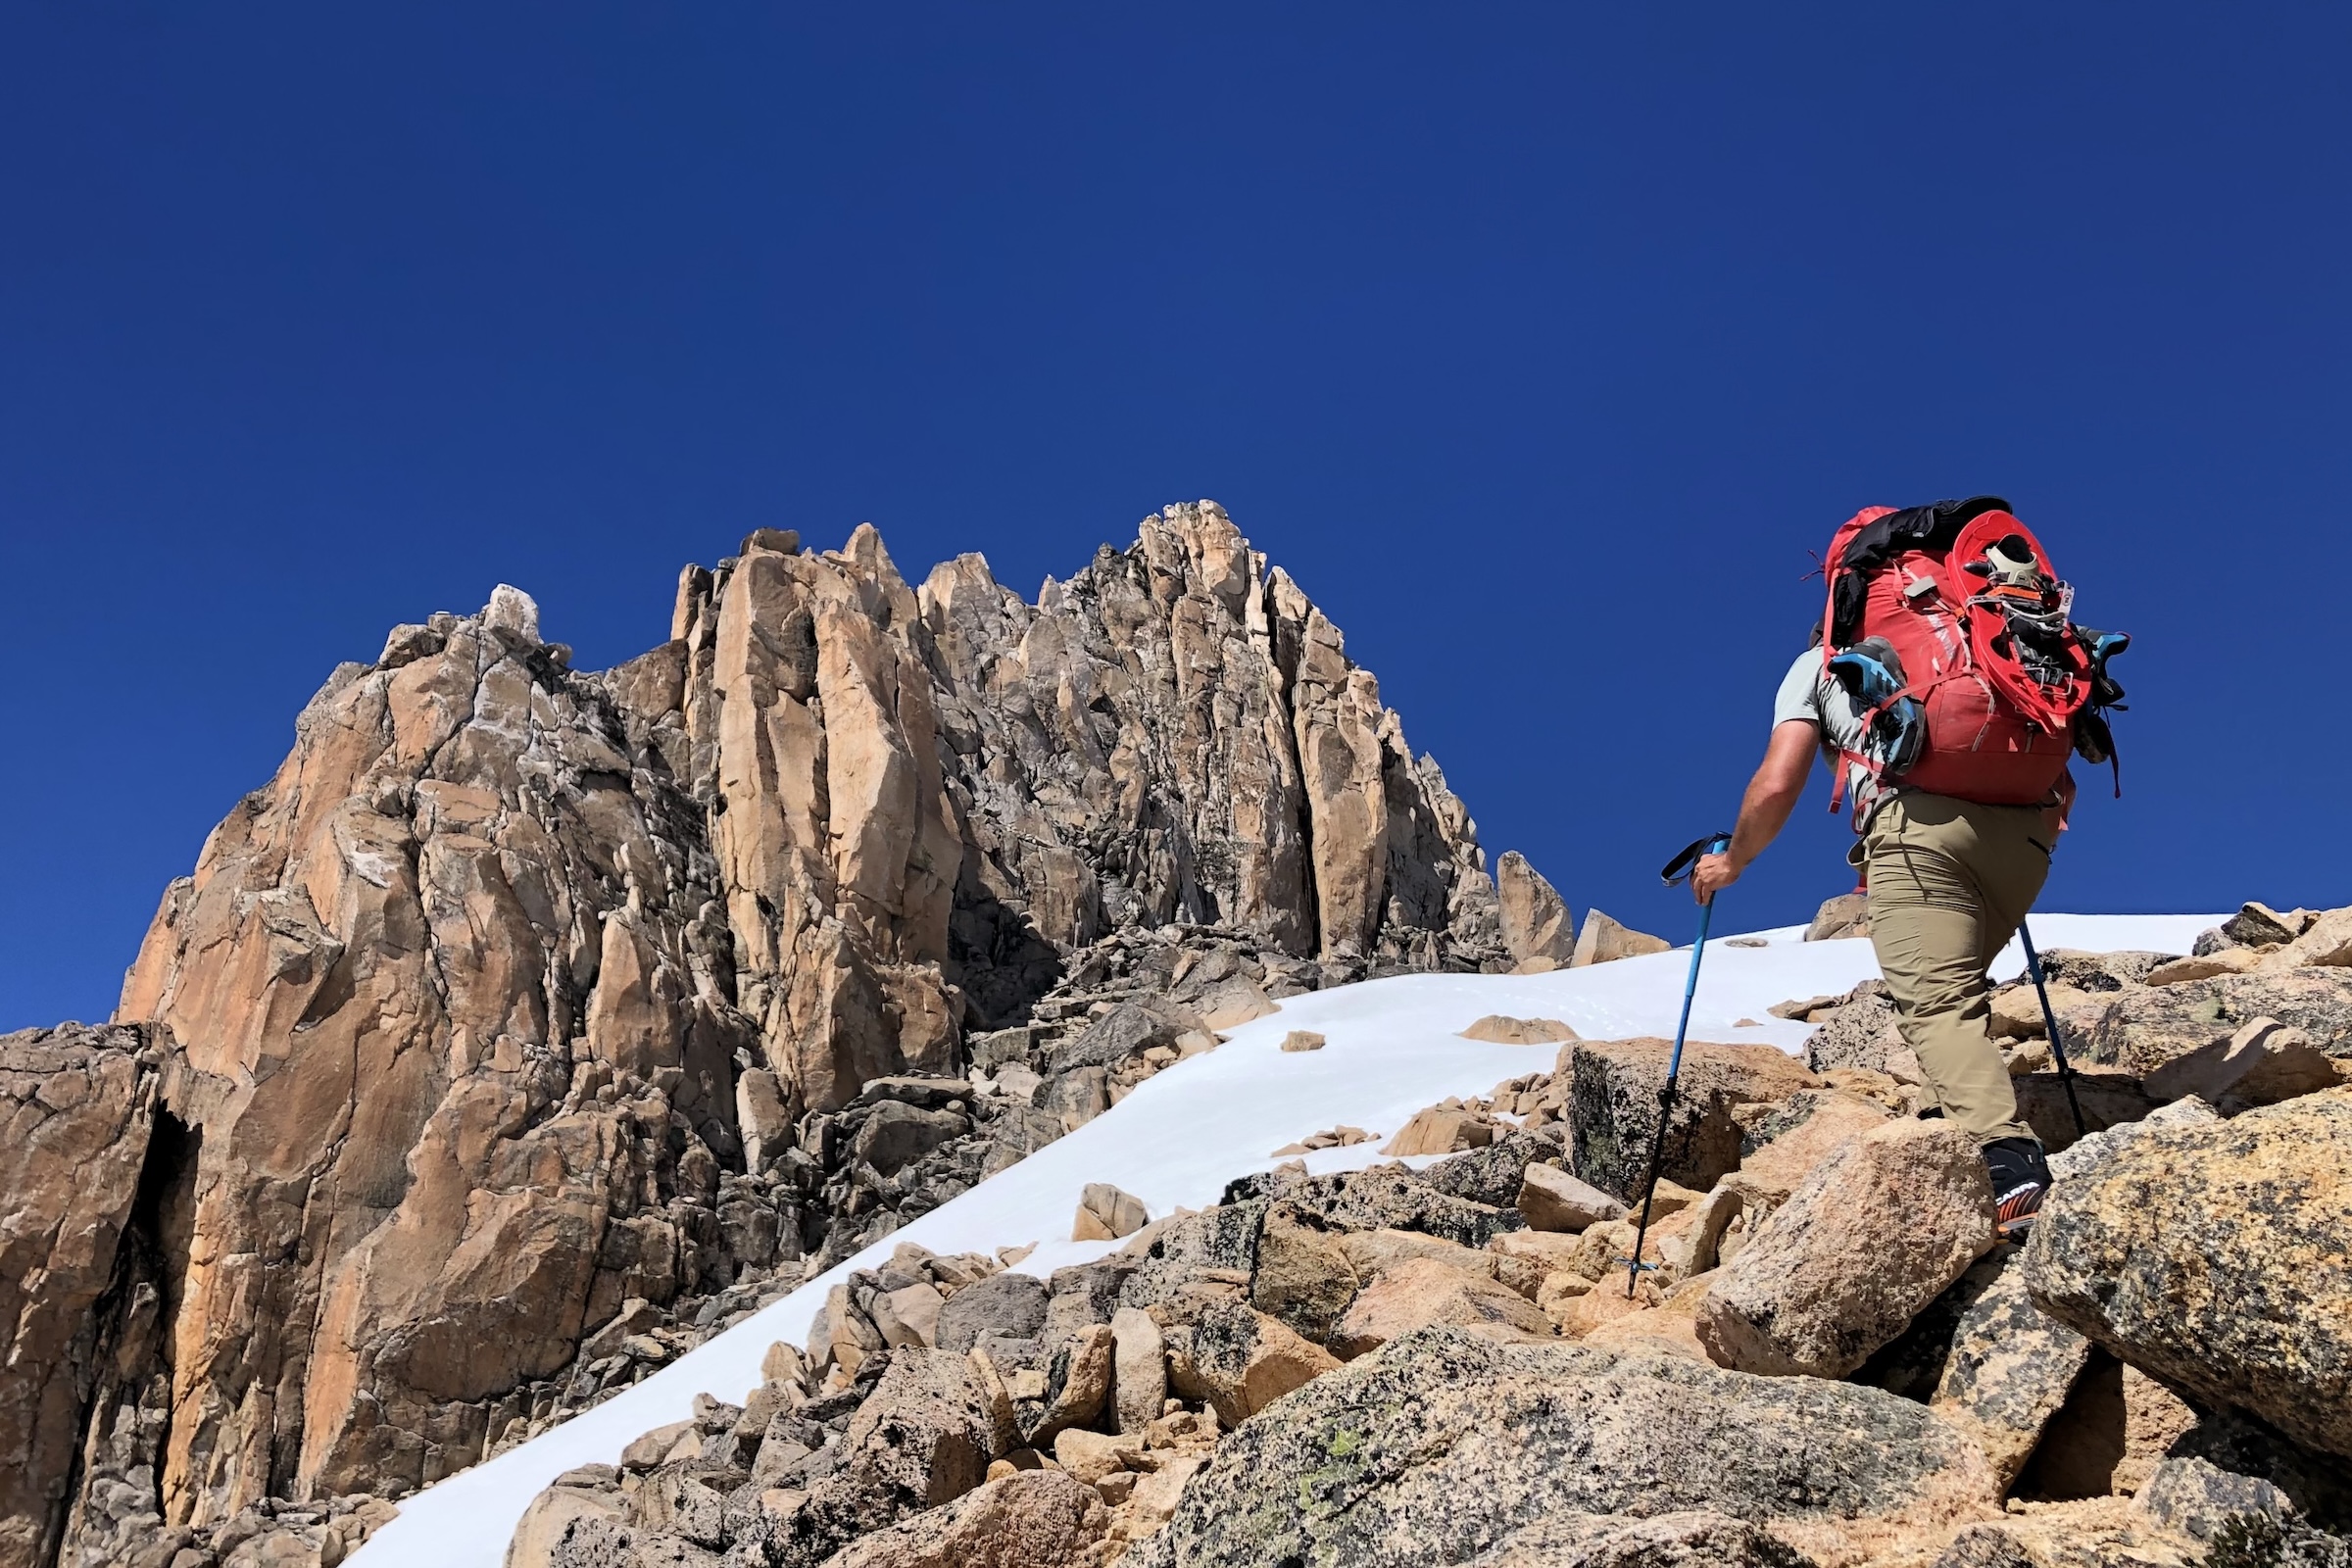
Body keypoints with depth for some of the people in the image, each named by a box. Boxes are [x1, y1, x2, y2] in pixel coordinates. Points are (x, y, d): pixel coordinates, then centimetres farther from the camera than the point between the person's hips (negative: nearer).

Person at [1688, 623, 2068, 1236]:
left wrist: (1731, 863, 26)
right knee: (1958, 983, 23)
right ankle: (1961, 1122, 9)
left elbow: (1776, 786, 11)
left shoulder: (1816, 664, 26)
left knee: (1937, 1004, -13)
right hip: (2025, 825, 5)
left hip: (1920, 822, -5)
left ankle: (2009, 1164, -32)